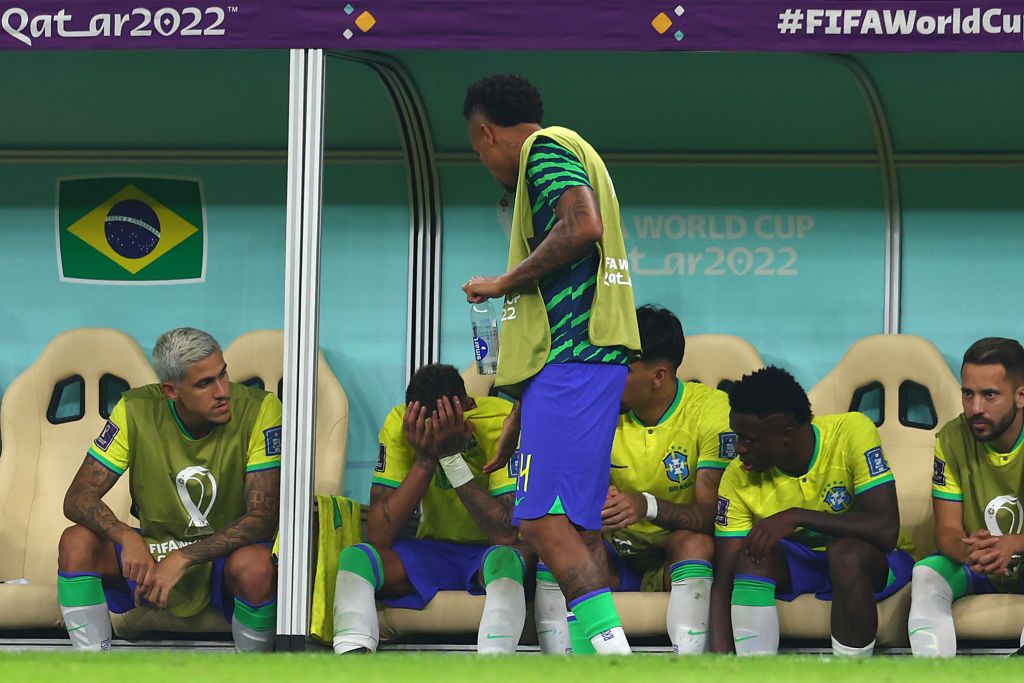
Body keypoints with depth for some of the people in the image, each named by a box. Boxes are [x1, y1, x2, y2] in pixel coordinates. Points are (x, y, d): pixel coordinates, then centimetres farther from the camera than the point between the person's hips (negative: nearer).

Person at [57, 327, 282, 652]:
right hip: (153, 553, 2)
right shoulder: (136, 410, -11)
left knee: (255, 565, -37)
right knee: (77, 542, -24)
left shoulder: (259, 410, -18)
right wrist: (126, 537, -33)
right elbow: (78, 498, -11)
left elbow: (262, 519, -22)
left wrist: (182, 559, -33)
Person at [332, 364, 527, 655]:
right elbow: (379, 535, -17)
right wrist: (425, 459, -26)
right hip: (433, 552, 3)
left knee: (505, 560, -38)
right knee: (354, 558, -23)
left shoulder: (502, 422, -21)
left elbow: (506, 535, -29)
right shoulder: (401, 424, -12)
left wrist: (452, 457, -31)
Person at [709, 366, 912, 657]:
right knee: (752, 554, -29)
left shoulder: (851, 432, -24)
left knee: (846, 551, -37)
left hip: (869, 561, -3)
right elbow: (722, 585, -18)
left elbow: (885, 529, -31)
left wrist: (797, 517, -35)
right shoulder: (738, 478, -16)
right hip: (796, 564, 3)